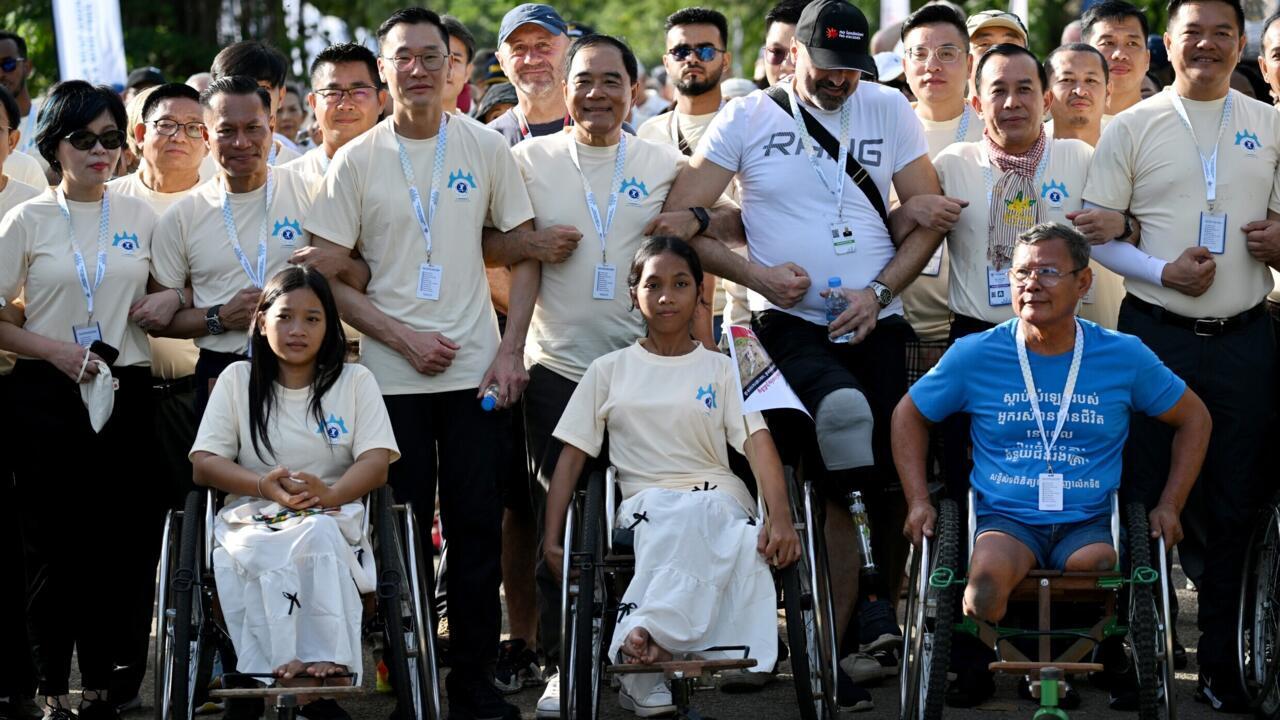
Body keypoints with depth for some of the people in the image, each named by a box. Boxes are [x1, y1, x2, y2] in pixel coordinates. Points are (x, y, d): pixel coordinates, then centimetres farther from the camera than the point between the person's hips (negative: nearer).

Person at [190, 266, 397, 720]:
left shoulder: (355, 381, 12)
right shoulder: (238, 380, 14)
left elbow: (376, 462, 0)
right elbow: (204, 463, 5)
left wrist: (329, 494, -22)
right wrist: (264, 486, -15)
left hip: (334, 521, 0)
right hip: (252, 520, 0)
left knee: (317, 535, -38)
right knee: (271, 557, -37)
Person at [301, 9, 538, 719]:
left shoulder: (486, 149, 4)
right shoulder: (356, 160, 1)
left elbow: (522, 254, 8)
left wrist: (511, 348, -3)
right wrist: (404, 337, -9)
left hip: (476, 370, 1)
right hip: (393, 375, -1)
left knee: (477, 527, 1)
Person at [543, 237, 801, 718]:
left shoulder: (721, 369, 15)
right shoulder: (609, 371, 17)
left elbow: (758, 442, 0)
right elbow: (571, 457, 13)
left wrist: (781, 517, -18)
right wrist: (552, 541, 0)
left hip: (718, 498, 0)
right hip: (646, 502, 0)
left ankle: (648, 634, -50)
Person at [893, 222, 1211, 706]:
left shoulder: (1124, 356, 6)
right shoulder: (976, 354, 4)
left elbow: (1193, 417, 18)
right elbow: (909, 415, 18)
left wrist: (1169, 506, 10)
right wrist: (918, 501, 7)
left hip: (1086, 524, 1)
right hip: (1004, 519, -1)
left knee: (1103, 571, -35)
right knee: (989, 577, -36)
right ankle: (974, 664, -7)